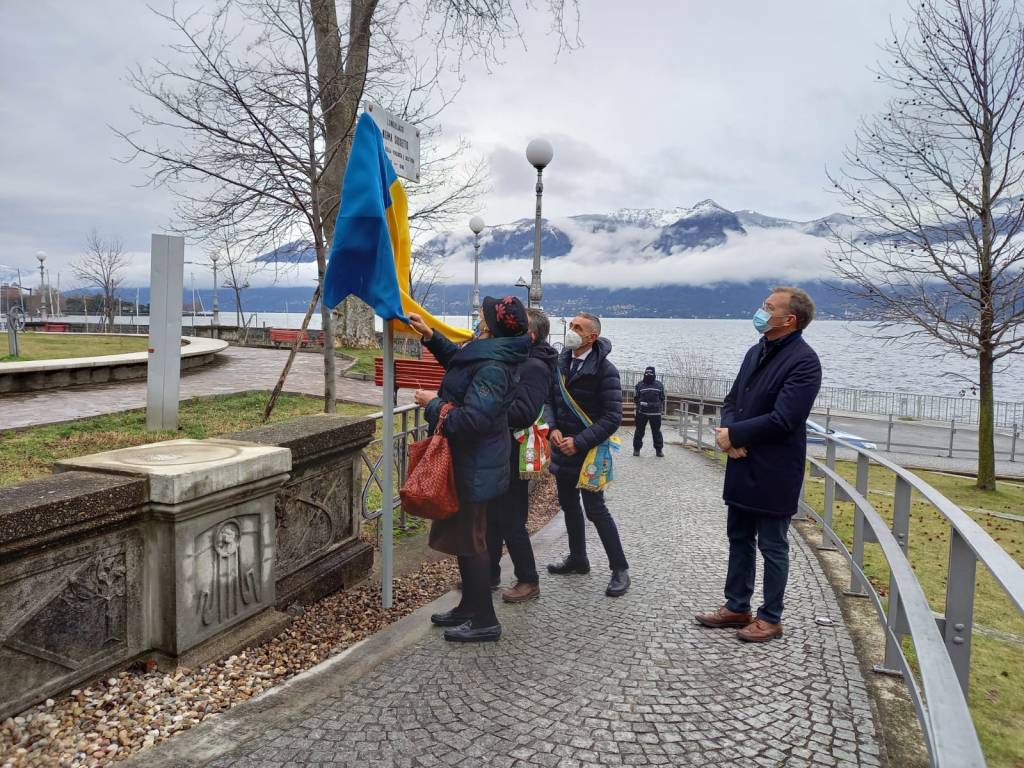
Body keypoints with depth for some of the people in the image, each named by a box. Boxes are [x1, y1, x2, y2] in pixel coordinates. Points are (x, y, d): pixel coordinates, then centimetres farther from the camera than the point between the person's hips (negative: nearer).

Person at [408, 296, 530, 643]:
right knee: (462, 536, 19)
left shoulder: (493, 367, -25)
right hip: (470, 462, 10)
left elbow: (472, 420, -32)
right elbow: (457, 358, 29)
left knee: (469, 540, 1)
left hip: (475, 468, -10)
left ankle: (484, 621, 15)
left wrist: (433, 404, -18)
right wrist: (430, 336, 17)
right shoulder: (489, 355, 7)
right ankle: (470, 607, 34)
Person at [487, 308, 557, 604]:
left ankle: (528, 581, 17)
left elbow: (524, 413, -30)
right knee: (491, 515, 18)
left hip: (513, 457, -9)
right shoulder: (514, 359, 11)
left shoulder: (535, 367, -18)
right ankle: (489, 572, 33)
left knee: (511, 521, 1)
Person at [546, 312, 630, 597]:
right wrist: (554, 428, -6)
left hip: (588, 451, -6)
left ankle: (620, 569, 10)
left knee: (595, 509, -3)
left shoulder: (605, 370, -15)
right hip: (563, 447, 7)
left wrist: (580, 442, -20)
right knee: (568, 504, 17)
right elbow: (551, 399, 12)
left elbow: (612, 417, -16)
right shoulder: (560, 362, 3)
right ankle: (577, 558, 35)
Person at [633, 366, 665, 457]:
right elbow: (635, 398, 8)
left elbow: (662, 398, 12)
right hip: (642, 412, 0)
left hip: (655, 413, 0)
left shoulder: (659, 385, 5)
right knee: (639, 431, 5)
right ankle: (636, 449, 15)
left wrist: (662, 409, 6)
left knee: (657, 431, 5)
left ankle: (659, 449, 14)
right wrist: (639, 403, -9)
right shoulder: (640, 384, 3)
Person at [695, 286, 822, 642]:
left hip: (774, 472, -8)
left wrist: (733, 435, -15)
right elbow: (732, 400, 12)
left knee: (772, 546, 7)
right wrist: (729, 433, -8)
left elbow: (782, 420, -24)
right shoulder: (757, 352, 10)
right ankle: (737, 607, 32)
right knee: (739, 539, 17)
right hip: (743, 466, 8)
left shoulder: (803, 360, -16)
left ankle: (770, 618, 22)